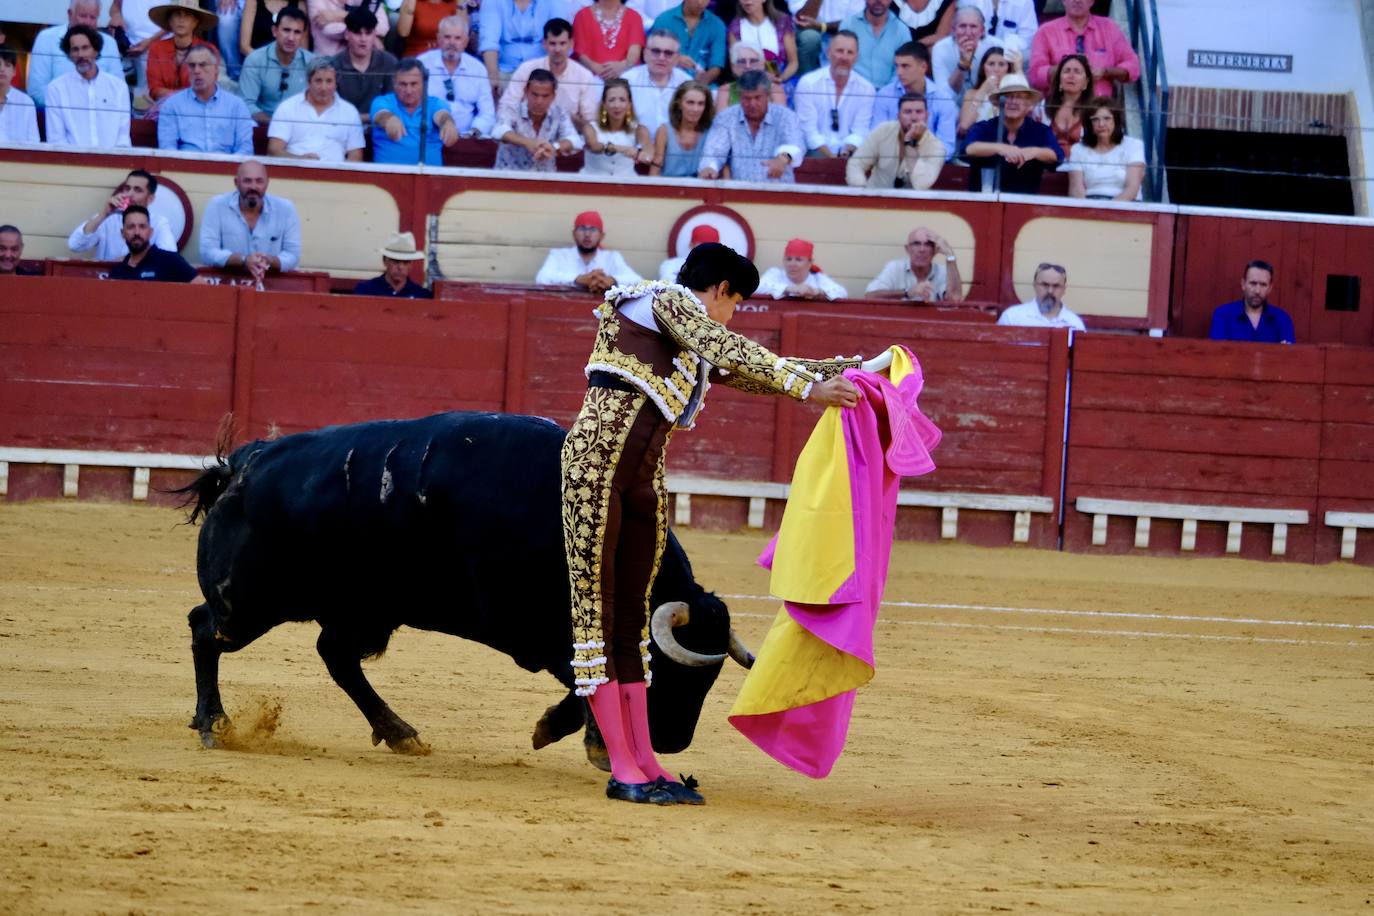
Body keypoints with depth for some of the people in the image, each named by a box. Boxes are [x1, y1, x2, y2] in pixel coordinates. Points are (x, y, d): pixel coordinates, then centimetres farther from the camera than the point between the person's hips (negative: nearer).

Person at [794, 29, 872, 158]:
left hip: (850, 153, 2)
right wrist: (831, 156, -18)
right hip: (817, 153, -2)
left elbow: (860, 131, 2)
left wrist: (847, 150, -19)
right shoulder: (808, 83, -2)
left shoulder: (866, 88, 5)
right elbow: (808, 130, -6)